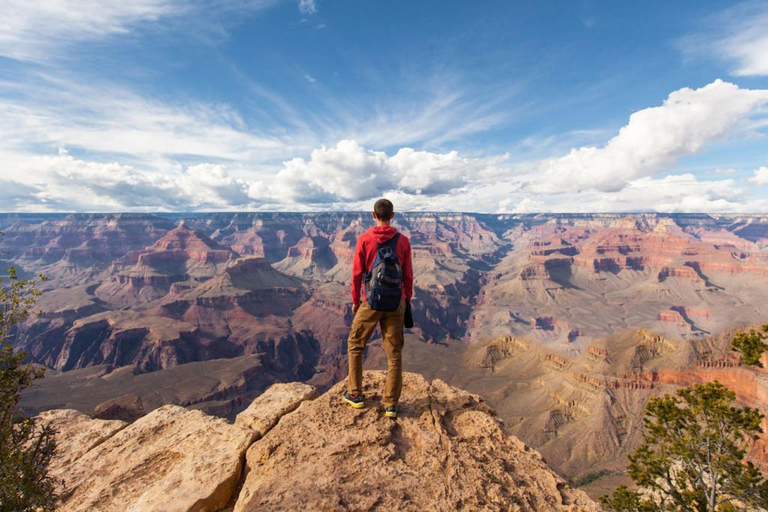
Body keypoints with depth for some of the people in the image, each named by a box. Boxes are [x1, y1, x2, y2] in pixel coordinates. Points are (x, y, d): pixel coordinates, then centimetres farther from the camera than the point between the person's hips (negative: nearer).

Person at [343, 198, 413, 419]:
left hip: (370, 303, -1)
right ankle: (391, 404, 16)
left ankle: (355, 395, 25)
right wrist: (408, 300, 14)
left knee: (355, 345, 18)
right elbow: (408, 275, 2)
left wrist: (355, 301, 8)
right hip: (395, 304, 2)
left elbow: (357, 274, -4)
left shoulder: (364, 239, -6)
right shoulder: (403, 241, -1)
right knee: (394, 353, 11)